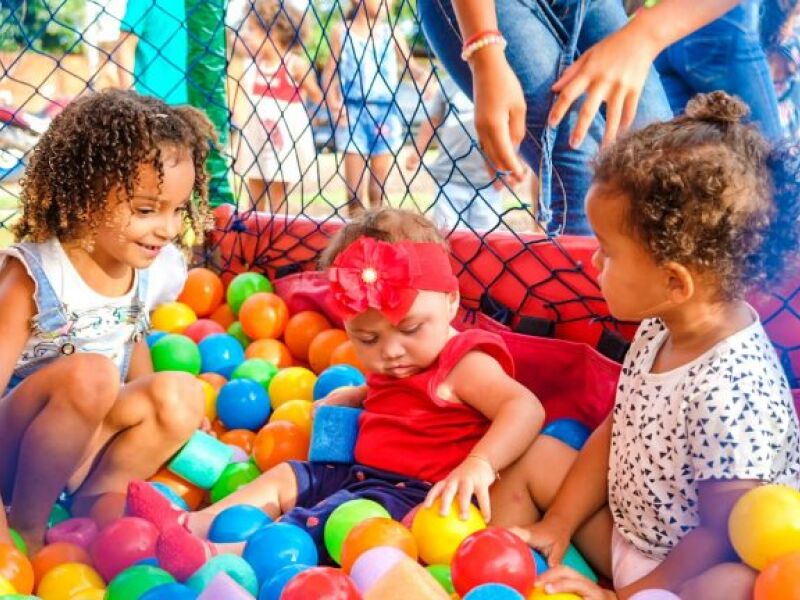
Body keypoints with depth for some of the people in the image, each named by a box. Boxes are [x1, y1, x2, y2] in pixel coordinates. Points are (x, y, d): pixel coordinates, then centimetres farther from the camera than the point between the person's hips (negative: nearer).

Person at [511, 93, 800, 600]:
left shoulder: (729, 394, -31)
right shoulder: (659, 329, -4)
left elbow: (723, 537, -25)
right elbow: (615, 432, 8)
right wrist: (558, 524, 5)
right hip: (626, 536, 9)